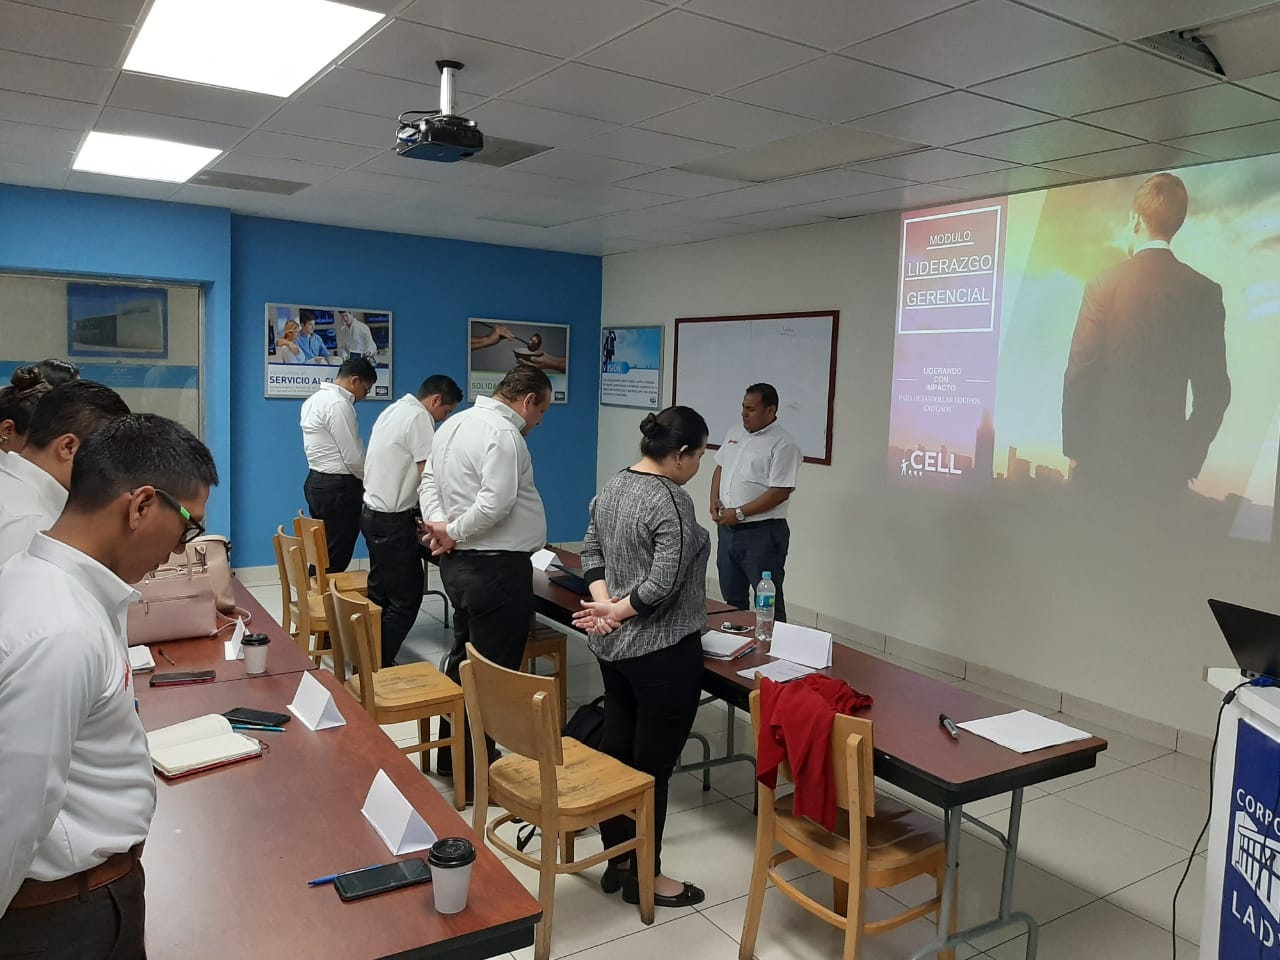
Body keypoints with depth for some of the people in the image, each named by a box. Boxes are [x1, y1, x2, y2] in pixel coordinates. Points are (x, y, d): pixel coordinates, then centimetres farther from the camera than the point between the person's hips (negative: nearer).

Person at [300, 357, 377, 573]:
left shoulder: (316, 398, 14)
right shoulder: (339, 404, -17)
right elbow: (354, 458, -18)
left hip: (317, 481, 10)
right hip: (337, 488, -10)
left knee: (323, 554, 15)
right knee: (335, 561, -3)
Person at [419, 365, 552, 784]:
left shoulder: (455, 423, 11)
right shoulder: (504, 434, -19)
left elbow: (429, 480, 14)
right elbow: (494, 505, -26)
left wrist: (439, 523, -1)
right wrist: (453, 532, -12)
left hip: (458, 562, 10)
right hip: (496, 568, -10)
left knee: (463, 657, 21)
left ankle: (450, 757, 33)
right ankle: (474, 771, 10)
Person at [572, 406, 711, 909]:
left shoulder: (612, 486, 7)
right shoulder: (671, 500, -20)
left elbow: (591, 550, 10)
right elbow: (663, 585, -24)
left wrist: (605, 605, -2)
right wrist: (616, 612, -11)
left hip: (613, 645, 9)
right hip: (662, 652, -9)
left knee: (615, 748, 16)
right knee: (653, 763, 4)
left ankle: (617, 860, 30)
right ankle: (645, 876, 18)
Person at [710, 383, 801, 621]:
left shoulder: (783, 445, -14)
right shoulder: (734, 433, 10)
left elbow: (780, 492, -20)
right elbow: (720, 468, 20)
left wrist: (739, 513, -18)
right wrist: (714, 499, 2)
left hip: (762, 532, -7)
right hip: (727, 528, 8)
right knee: (731, 597, 18)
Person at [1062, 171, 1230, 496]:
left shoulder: (1104, 285, -9)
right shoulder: (1204, 291, 0)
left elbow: (1079, 375, -9)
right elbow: (1214, 389, 2)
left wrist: (1073, 448, 2)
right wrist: (1192, 456, 13)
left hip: (1106, 455, -3)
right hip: (1168, 461, 3)